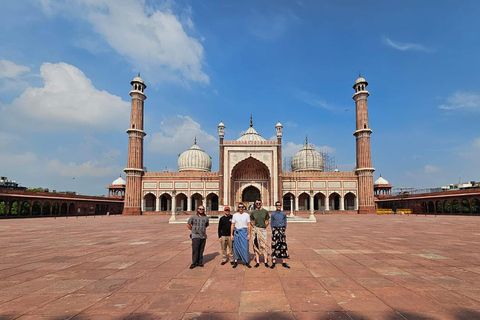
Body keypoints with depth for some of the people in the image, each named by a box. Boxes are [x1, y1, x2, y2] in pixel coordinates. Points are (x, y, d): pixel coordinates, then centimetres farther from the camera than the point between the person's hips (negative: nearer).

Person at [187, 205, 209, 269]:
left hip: (203, 236, 3)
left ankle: (200, 262, 16)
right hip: (195, 236, -3)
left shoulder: (206, 218, 7)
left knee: (201, 250, 6)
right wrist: (193, 230, 10)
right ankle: (194, 263, 3)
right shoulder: (193, 217, 0)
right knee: (195, 250, -6)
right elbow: (188, 224, 10)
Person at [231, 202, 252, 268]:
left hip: (244, 232, -1)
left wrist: (249, 234, -4)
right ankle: (236, 261, 14)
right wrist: (231, 234, 2)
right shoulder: (235, 215, 7)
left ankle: (247, 262, 6)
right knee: (236, 247, 4)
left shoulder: (247, 215, 4)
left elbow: (249, 225, 3)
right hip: (236, 232, 1)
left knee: (245, 247, -3)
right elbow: (232, 225, 7)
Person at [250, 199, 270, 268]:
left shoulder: (265, 211, 3)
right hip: (255, 230, 1)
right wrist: (254, 227, 4)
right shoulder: (253, 212, 4)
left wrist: (265, 226, 2)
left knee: (264, 245, -3)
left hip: (263, 230, -1)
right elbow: (251, 221, 15)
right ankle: (257, 262, 10)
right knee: (256, 246, 4)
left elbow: (267, 221, 13)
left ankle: (266, 262, 3)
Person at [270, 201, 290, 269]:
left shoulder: (284, 214, 7)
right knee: (274, 246, -3)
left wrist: (283, 230, 4)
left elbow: (285, 223, 11)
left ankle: (283, 262, 10)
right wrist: (273, 231, 0)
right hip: (275, 229, -1)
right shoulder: (273, 214, 4)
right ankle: (273, 262, 3)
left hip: (282, 229, 2)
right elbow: (271, 223, 7)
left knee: (283, 246, 2)